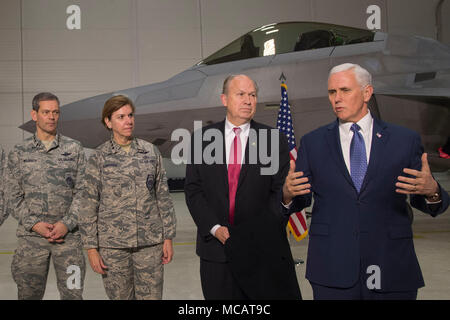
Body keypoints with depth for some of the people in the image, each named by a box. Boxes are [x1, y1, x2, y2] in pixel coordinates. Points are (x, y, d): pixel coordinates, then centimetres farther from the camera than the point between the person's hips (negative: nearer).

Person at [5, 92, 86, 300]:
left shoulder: (74, 149, 6)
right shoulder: (19, 153, 7)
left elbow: (83, 193, 2)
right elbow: (13, 198, 4)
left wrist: (67, 223, -10)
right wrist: (35, 224, -9)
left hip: (68, 235, 0)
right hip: (31, 236, 1)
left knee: (73, 293, 2)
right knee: (29, 293, 7)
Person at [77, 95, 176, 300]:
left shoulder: (151, 152, 5)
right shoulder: (99, 158, -1)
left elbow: (163, 197, 7)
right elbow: (87, 206, -1)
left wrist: (168, 237, 5)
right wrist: (91, 248, -4)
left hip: (150, 242, 1)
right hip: (113, 244, -1)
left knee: (151, 295, 4)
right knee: (119, 296, 9)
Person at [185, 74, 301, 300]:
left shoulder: (274, 141, 2)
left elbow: (280, 192, 0)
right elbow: (193, 190, 2)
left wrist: (263, 232, -12)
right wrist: (215, 228, -10)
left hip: (261, 249, -1)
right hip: (216, 249, 1)